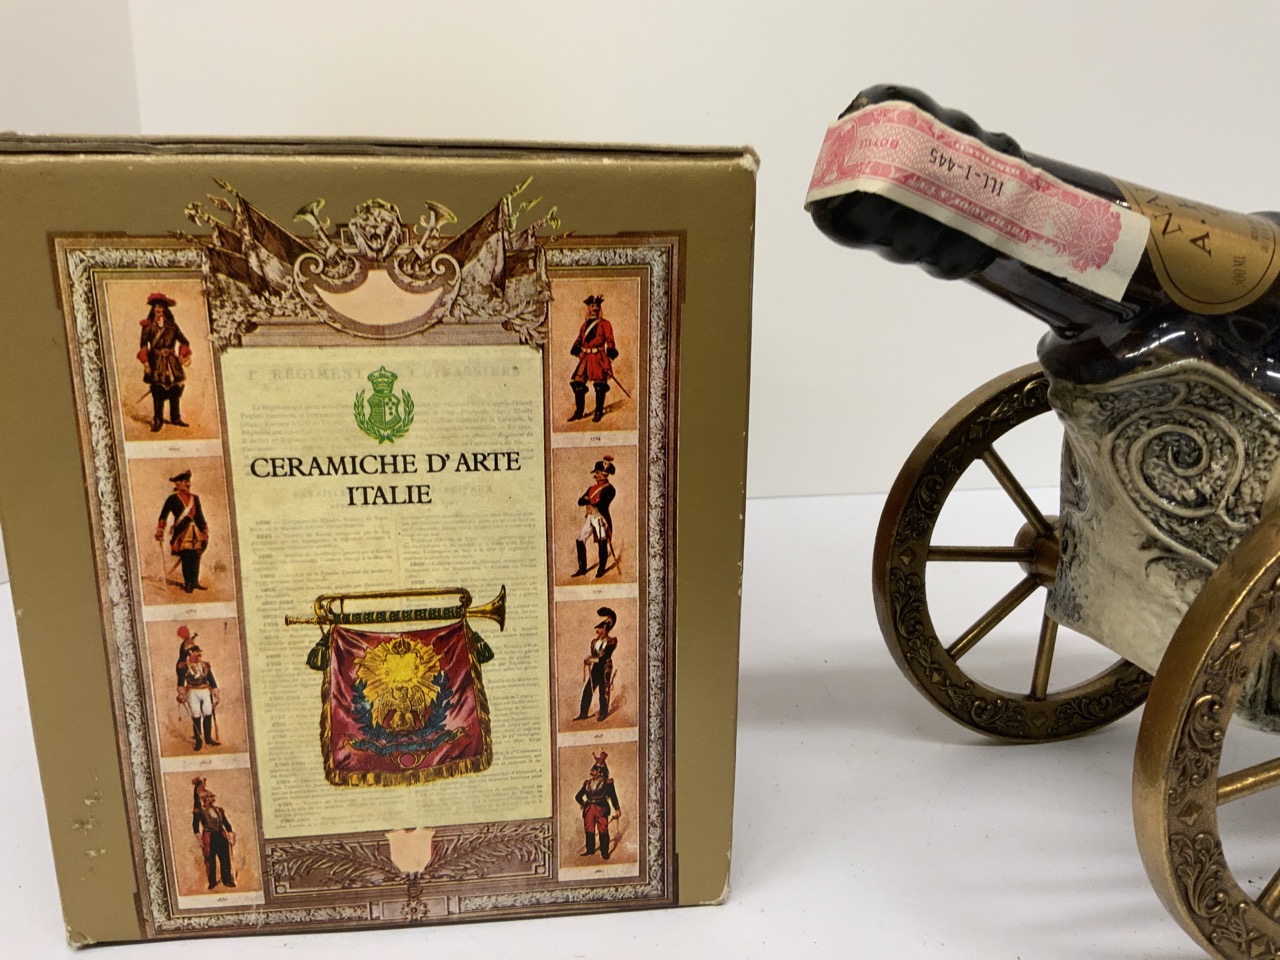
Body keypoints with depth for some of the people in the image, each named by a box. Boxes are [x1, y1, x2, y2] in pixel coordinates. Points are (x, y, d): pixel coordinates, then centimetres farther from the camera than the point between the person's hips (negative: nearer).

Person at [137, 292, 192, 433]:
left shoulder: (171, 324, 9)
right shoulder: (148, 325, 2)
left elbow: (183, 341, 11)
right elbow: (143, 345, -2)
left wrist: (184, 355, -5)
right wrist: (145, 361, -12)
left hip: (172, 362, 3)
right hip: (156, 363, -3)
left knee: (176, 389, 4)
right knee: (158, 392, -7)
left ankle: (176, 418, 15)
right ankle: (157, 421, -1)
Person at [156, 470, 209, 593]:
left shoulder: (195, 498, 13)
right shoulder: (173, 498, -2)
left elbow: (199, 516, 17)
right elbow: (164, 515, -3)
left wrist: (204, 531, 15)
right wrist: (160, 530, -9)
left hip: (194, 532, 5)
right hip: (182, 532, -5)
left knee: (196, 557, 4)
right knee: (186, 557, -6)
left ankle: (195, 582, 13)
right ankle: (188, 583, 1)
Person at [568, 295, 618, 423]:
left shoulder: (604, 324, 2)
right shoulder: (585, 324, 17)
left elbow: (609, 340, -3)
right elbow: (579, 339, 15)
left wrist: (610, 352, -16)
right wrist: (578, 350, -3)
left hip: (599, 358, -5)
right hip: (586, 358, 5)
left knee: (599, 386, -5)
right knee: (577, 383, -1)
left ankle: (598, 412, 8)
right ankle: (579, 412, 10)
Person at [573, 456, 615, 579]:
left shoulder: (609, 489, -6)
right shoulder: (592, 488, 17)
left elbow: (602, 504, -19)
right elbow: (580, 501, 10)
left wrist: (589, 501, -4)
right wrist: (593, 502, -10)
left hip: (601, 518, -7)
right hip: (589, 517, 7)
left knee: (602, 544, -6)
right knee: (580, 541, 3)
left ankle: (601, 570, 8)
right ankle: (582, 569, 12)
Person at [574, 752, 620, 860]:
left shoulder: (606, 782, 1)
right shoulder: (588, 782, 15)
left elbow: (613, 795, -6)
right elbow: (578, 796, 22)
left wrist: (617, 808, -14)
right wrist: (583, 804, 7)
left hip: (601, 809, -5)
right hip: (589, 809, 5)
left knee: (603, 830, -5)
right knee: (589, 830, 8)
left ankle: (604, 851, 2)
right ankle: (590, 850, 20)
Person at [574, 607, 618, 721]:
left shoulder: (610, 642, -6)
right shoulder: (594, 642, 13)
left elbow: (605, 657, -14)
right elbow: (589, 655, 9)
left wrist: (593, 660, -16)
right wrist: (587, 661, -12)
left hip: (604, 670, -6)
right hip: (594, 670, 6)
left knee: (603, 692, 1)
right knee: (586, 690, 1)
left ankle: (603, 713, 14)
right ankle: (583, 713, 7)